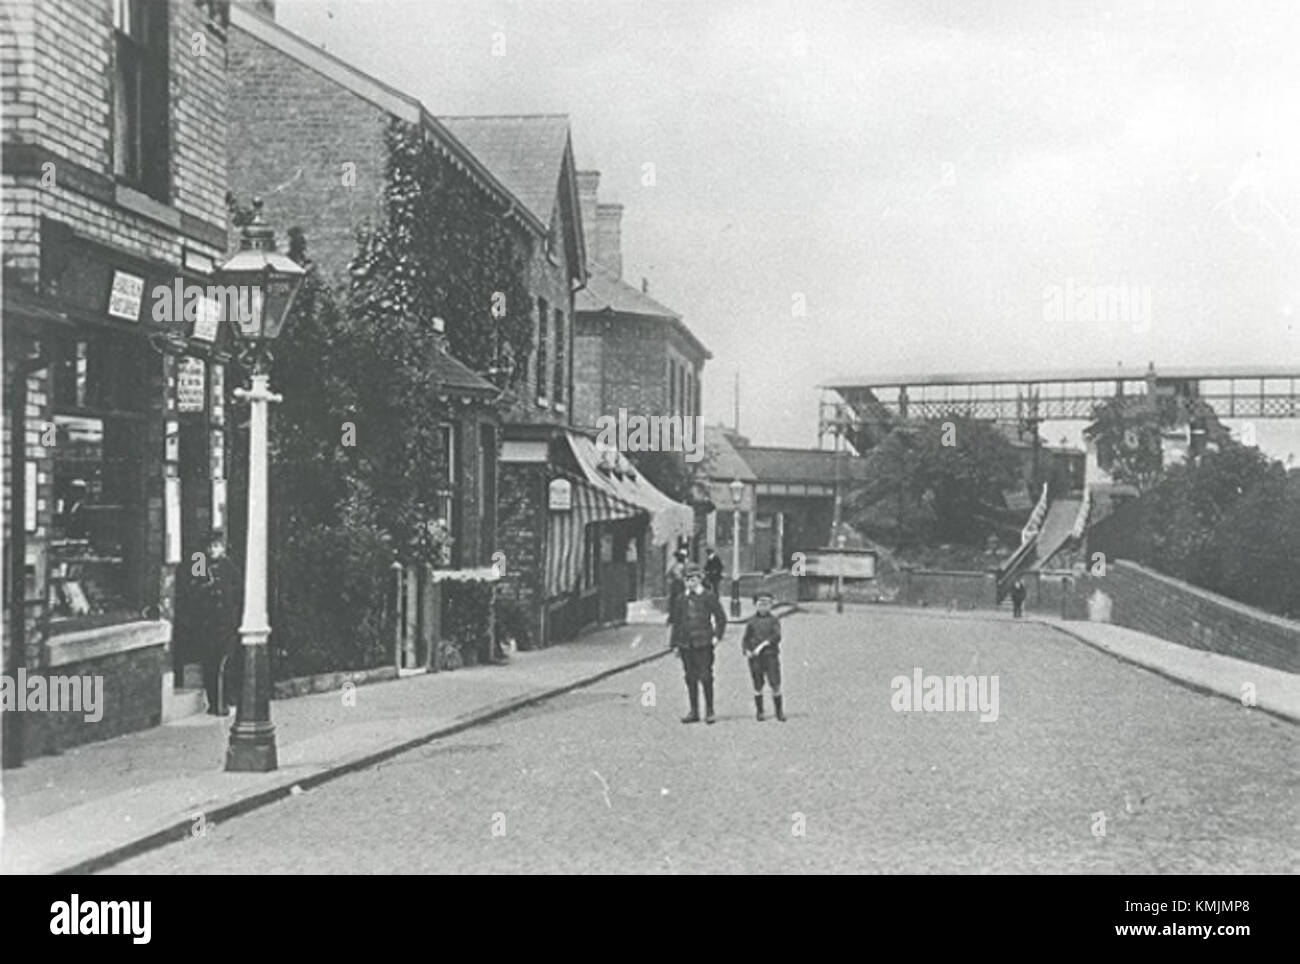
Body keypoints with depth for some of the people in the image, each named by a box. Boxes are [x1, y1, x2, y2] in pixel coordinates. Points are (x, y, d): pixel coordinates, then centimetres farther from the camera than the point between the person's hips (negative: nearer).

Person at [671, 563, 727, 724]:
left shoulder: (709, 597, 0)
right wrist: (675, 643, 11)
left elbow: (721, 618, 4)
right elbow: (676, 622, 15)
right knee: (690, 678, 6)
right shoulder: (682, 599, 11)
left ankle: (709, 711, 4)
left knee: (706, 677, -4)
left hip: (703, 643, -4)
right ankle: (694, 711, 12)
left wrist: (717, 636, -7)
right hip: (686, 643, 4)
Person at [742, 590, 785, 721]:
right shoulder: (752, 621, 11)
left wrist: (762, 645, -16)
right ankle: (759, 712, 14)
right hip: (755, 657, 1)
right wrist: (746, 650, -9)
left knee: (775, 685, -7)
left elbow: (777, 637, -6)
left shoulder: (774, 620, 7)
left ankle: (779, 712, 4)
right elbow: (746, 639, 11)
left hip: (771, 655, -1)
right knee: (758, 686, 2)